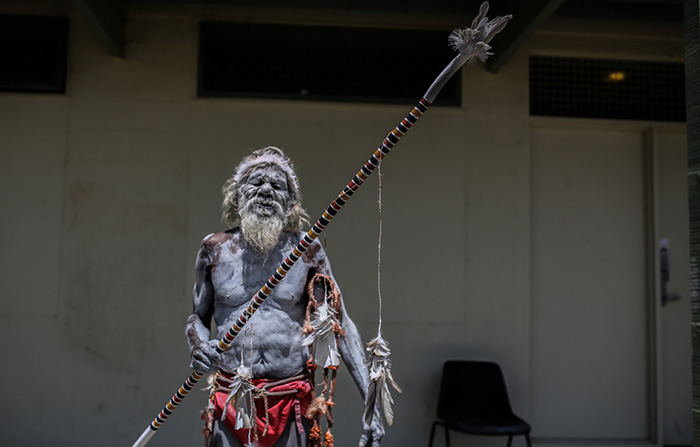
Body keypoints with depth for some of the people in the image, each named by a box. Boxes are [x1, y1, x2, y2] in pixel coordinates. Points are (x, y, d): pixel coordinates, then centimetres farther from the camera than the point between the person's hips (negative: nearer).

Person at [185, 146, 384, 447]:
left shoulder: (307, 252, -1)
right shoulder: (215, 249, 2)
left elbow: (342, 324, -2)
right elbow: (197, 317, 12)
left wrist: (370, 403, -8)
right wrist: (197, 345, -12)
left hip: (292, 404, 0)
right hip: (230, 402, 1)